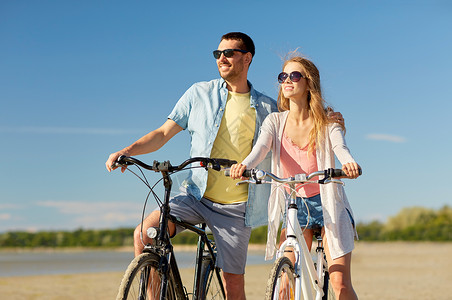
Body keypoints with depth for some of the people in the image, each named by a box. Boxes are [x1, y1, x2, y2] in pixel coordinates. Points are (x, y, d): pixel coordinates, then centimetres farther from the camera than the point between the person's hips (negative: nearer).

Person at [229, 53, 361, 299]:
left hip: (327, 204, -2)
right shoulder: (275, 121, 0)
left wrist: (349, 163, -49)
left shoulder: (327, 123, -5)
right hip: (294, 205, 2)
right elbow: (261, 147, -17)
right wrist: (244, 165, -41)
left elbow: (340, 147, -24)